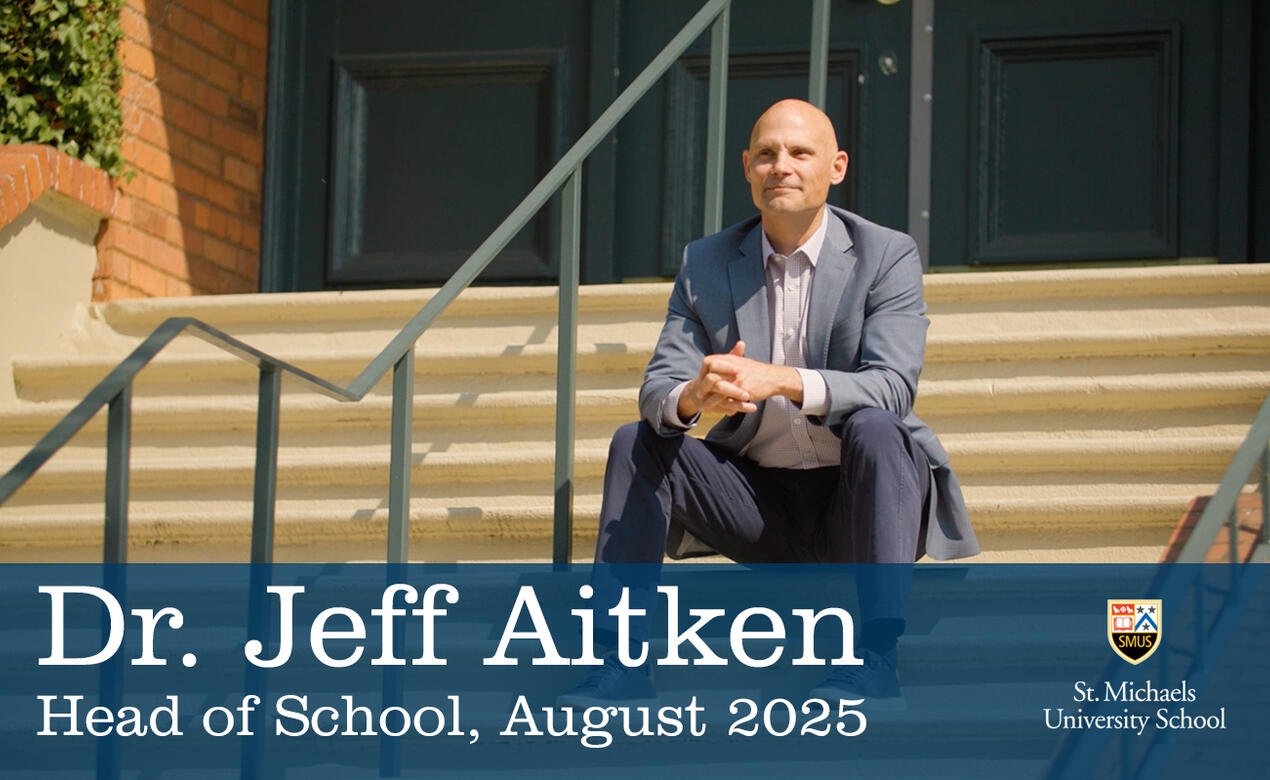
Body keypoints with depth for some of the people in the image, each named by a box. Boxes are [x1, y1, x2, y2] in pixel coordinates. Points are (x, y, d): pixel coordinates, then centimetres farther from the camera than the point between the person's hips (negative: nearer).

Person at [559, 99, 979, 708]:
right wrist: (691, 397, -32)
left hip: (858, 498, -3)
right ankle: (618, 663, -19)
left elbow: (891, 387, -21)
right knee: (636, 442, -15)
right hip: (762, 503, 4)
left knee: (873, 427, -34)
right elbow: (657, 386, -4)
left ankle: (874, 658, -39)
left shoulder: (887, 256, -6)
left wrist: (780, 380, -38)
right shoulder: (705, 264, 4)